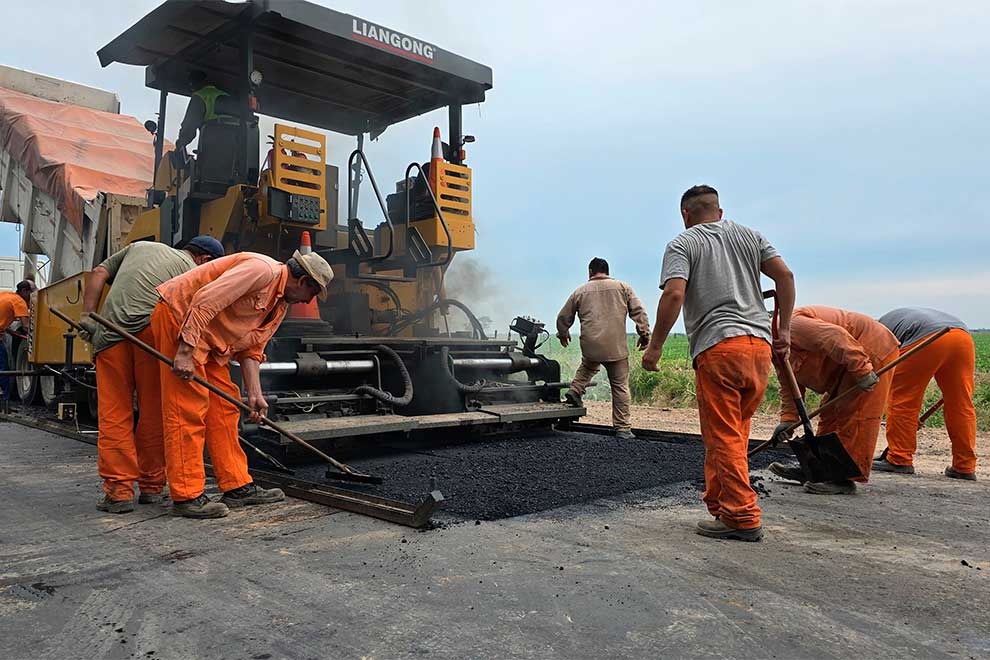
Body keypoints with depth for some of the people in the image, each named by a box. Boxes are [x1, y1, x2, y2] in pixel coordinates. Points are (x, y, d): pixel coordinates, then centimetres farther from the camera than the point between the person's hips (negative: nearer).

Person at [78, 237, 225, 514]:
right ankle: (151, 486, 17)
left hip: (109, 333, 4)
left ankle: (118, 490, 1)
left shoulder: (140, 246, 30)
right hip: (152, 329, -3)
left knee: (113, 413, 5)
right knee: (153, 414, 8)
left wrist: (87, 315, 16)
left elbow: (98, 274, 22)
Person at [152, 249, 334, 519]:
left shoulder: (281, 304, 12)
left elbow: (251, 348, 11)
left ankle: (237, 486, 14)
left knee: (224, 406, 8)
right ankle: (186, 496, -5)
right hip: (179, 316, -10)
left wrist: (254, 393, 1)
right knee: (188, 408, -10)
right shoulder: (262, 269, -20)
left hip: (210, 339, 10)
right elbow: (204, 301, -27)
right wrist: (185, 352, -28)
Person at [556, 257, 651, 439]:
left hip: (590, 346, 2)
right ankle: (623, 428, 7)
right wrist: (644, 334, 8)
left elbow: (563, 318, 16)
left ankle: (575, 391, 17)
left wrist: (563, 334, 33)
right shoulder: (623, 287, 7)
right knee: (620, 386, 6)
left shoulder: (580, 291, 9)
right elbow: (639, 312, 1)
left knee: (588, 367, 35)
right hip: (617, 348, -2)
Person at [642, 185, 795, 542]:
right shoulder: (749, 236, 20)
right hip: (760, 343, 6)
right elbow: (785, 275, 9)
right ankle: (719, 504, 21)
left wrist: (654, 346, -5)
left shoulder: (682, 244, 5)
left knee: (724, 437, -1)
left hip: (718, 346, -6)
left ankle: (742, 518, 1)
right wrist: (783, 330, 13)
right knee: (733, 434, 14)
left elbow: (674, 294, -11)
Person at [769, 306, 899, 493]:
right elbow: (789, 387, 11)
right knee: (831, 414, 14)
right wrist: (788, 420, 0)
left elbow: (835, 337, -33)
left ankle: (845, 478, -8)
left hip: (872, 351, -11)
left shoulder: (791, 325, -24)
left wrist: (861, 370, -32)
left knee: (853, 416, -11)